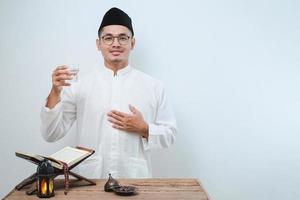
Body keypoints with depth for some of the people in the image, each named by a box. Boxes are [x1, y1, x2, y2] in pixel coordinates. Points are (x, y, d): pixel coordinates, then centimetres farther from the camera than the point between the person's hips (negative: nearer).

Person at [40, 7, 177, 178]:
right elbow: (52, 134, 1)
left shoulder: (153, 86, 4)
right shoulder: (80, 86, 4)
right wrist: (55, 93, -11)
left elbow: (169, 134, 8)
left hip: (135, 179, 0)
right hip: (91, 179, 0)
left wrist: (144, 129, -9)